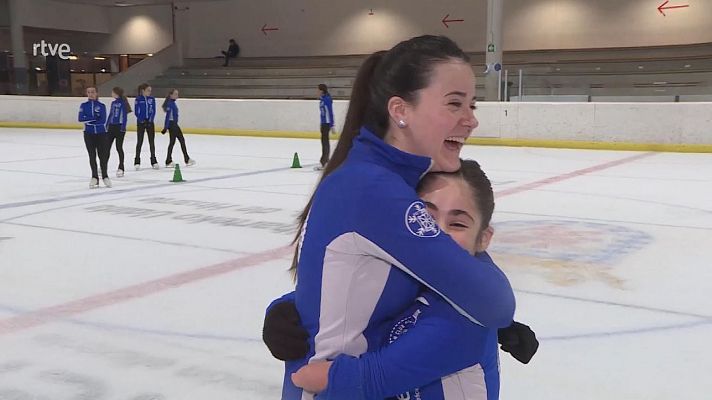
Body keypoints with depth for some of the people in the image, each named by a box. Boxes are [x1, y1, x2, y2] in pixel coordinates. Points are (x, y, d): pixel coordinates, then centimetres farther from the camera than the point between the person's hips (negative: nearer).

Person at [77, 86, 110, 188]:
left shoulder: (101, 106, 0)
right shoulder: (84, 105, 4)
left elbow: (103, 120, -12)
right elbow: (81, 118, -10)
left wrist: (89, 120, -15)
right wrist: (94, 117, -16)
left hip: (101, 133, -1)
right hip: (89, 133, 1)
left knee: (103, 155, 0)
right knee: (92, 156, 3)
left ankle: (105, 176, 15)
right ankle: (94, 177, 13)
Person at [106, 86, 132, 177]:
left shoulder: (123, 103, -10)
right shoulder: (113, 103, 11)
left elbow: (125, 116, -13)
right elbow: (110, 115, 17)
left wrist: (123, 127, -17)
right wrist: (106, 126, 15)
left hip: (119, 127, -7)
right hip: (111, 127, 7)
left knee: (119, 147, -1)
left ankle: (121, 168, 9)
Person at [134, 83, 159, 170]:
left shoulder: (152, 99, 2)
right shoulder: (138, 99, -7)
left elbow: (153, 111, 3)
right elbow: (136, 111, -6)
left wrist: (150, 119, -10)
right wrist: (142, 120, -15)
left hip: (150, 122, 3)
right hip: (141, 123, -3)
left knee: (152, 141, 6)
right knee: (139, 142, 2)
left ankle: (154, 161, 15)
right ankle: (137, 162, 9)